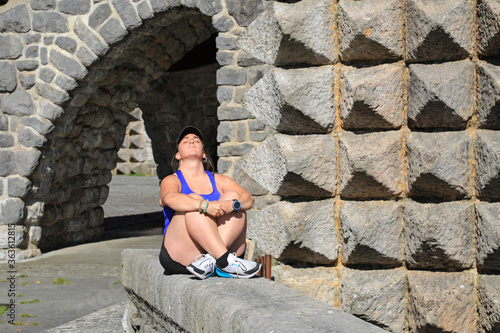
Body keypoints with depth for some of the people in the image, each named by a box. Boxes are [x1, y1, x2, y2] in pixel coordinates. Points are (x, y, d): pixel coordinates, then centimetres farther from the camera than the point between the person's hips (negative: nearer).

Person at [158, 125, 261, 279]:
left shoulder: (219, 180, 19)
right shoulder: (172, 181, 9)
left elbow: (248, 199, 1)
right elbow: (171, 198, -16)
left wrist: (233, 204, -23)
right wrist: (206, 205, -32)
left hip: (223, 247, 3)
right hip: (182, 254, -3)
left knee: (232, 196, -13)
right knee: (194, 203, -23)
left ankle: (210, 260, -35)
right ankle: (225, 262, -41)